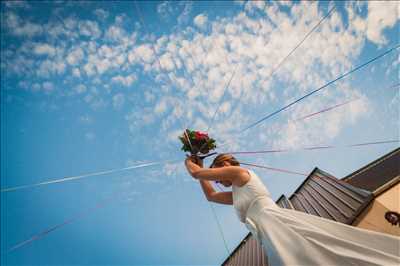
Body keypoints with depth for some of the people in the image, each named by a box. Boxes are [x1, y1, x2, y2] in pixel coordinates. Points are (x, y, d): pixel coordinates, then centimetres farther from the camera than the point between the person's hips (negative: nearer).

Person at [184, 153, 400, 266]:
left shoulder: (240, 172, 6)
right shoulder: (237, 194, 32)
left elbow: (196, 173, 8)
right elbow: (210, 195, 45)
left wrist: (189, 162, 30)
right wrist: (201, 169, 46)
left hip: (277, 223, -9)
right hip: (274, 238, 9)